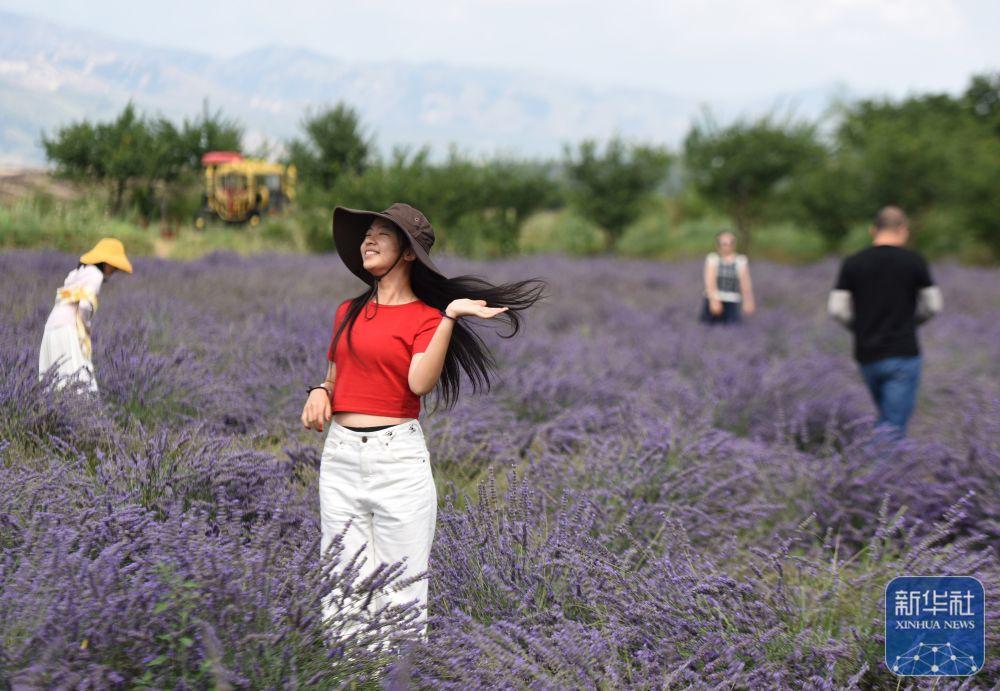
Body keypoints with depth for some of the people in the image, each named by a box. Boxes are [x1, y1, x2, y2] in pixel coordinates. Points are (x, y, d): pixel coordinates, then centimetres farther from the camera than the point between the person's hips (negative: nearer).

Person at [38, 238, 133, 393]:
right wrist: (86, 325, -4)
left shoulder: (79, 272, 21)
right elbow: (85, 304, -20)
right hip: (68, 331, -9)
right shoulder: (95, 275, -6)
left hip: (53, 329, 9)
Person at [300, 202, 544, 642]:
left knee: (401, 596, -3)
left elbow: (420, 382, -17)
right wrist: (320, 392, 4)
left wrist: (450, 317, -20)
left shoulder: (426, 317, 0)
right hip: (340, 455, 5)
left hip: (399, 457, -5)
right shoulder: (347, 312, 15)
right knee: (342, 594, 5)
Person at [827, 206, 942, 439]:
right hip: (903, 354, -4)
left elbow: (836, 309, -2)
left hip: (866, 356, 4)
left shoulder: (852, 263, 1)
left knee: (886, 417, 22)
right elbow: (933, 306, 3)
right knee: (894, 427, -5)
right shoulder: (914, 261, -4)